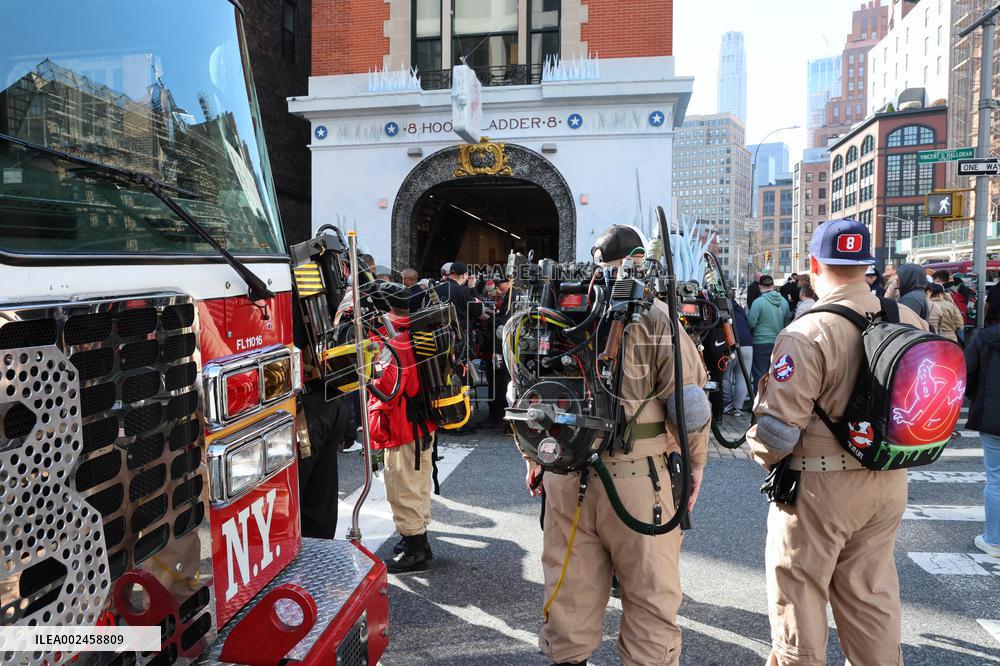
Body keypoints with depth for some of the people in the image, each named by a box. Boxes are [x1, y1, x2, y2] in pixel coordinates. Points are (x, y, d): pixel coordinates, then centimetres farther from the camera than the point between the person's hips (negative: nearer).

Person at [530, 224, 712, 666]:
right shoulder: (656, 318, -8)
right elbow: (688, 400, -10)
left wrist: (534, 455, 17)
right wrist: (696, 463, 3)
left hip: (565, 474, 4)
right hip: (637, 475, -4)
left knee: (570, 584, 18)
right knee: (650, 591, 12)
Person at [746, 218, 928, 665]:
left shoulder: (808, 333, -21)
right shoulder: (910, 322, -2)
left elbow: (777, 427, -21)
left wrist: (761, 453, 0)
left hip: (820, 488, -6)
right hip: (889, 484, 6)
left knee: (798, 592, 11)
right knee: (871, 593, 21)